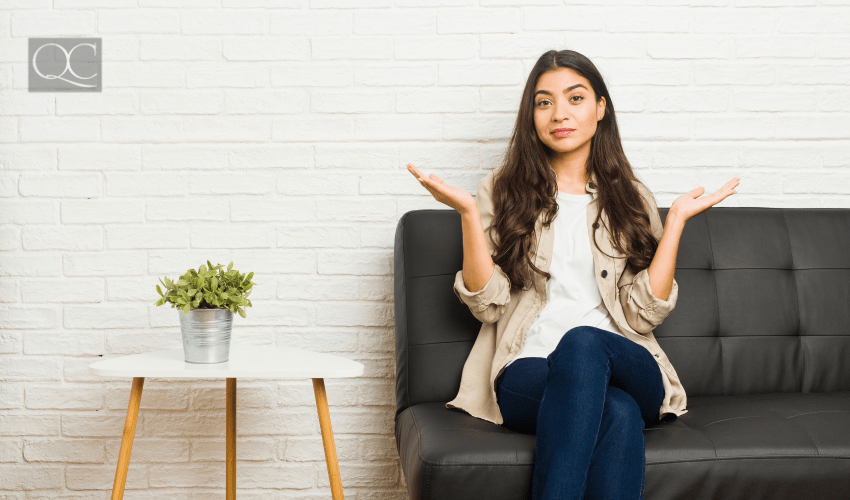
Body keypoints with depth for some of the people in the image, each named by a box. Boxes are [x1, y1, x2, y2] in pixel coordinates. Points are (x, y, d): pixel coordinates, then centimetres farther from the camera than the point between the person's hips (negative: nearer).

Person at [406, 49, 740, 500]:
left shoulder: (632, 199, 15)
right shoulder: (503, 191, 13)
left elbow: (645, 313, 3)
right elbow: (488, 304, 1)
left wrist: (677, 219, 1)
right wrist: (468, 214, -8)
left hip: (630, 373, 2)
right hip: (529, 377, -1)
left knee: (582, 343, -36)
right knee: (617, 414, -36)